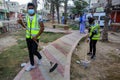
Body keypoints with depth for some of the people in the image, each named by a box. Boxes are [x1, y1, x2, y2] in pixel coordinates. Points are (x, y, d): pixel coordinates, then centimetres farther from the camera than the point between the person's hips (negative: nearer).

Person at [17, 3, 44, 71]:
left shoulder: (38, 17, -12)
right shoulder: (27, 17, 4)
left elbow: (42, 28, -12)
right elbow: (27, 27, 11)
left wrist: (36, 36, -18)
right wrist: (21, 23, -7)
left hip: (35, 38, -5)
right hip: (28, 37, 5)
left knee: (34, 51, -2)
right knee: (30, 51, 12)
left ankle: (40, 57, 33)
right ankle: (32, 65, 28)